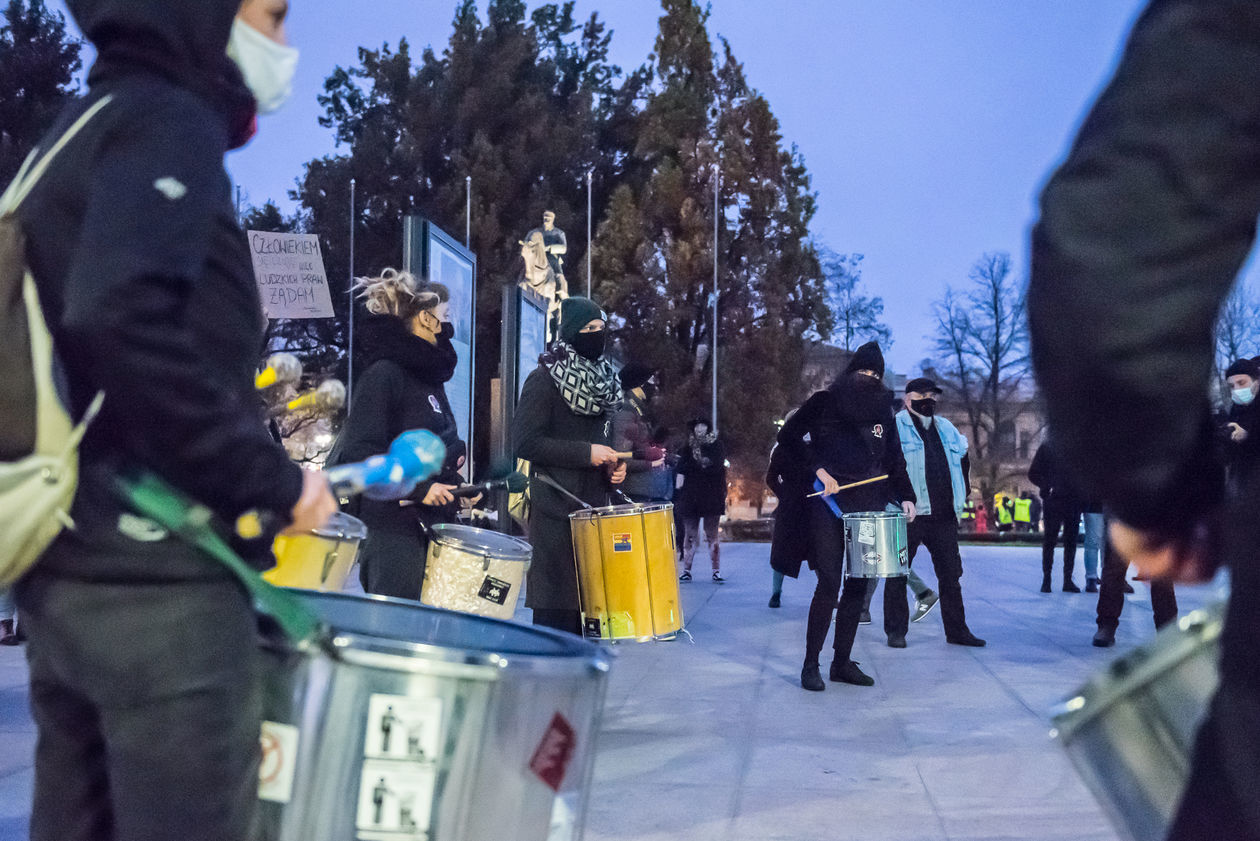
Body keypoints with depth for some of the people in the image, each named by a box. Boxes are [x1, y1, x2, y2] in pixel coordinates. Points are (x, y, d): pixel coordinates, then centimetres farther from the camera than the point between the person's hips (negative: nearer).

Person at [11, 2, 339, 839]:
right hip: (154, 577, -9)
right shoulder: (166, 123, -9)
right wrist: (269, 477, -17)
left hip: (67, 566, 9)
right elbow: (118, 319, -26)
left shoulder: (85, 129, 19)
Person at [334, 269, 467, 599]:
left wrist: (455, 486, 13)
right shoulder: (383, 373, -10)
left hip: (429, 522, 8)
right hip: (393, 527, -8)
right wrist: (418, 488, -21)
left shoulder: (427, 375, 17)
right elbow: (359, 451, -18)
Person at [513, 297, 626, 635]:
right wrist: (586, 453, -17)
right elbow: (526, 442, -14)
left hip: (595, 507, 7)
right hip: (556, 510, -7)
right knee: (556, 608, -6)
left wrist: (613, 467, 8)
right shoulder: (544, 379, -5)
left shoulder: (604, 382, 18)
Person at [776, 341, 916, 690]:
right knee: (829, 583, -10)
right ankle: (810, 664, -1)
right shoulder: (825, 402, 2)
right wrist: (818, 468, -12)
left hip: (867, 508, 5)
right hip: (828, 506, -5)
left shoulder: (883, 412, 15)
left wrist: (904, 496, 0)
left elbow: (895, 461, 15)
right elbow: (789, 436, -2)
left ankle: (842, 662, 13)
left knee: (857, 585, 4)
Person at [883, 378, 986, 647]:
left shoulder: (946, 428, 17)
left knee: (951, 574, 10)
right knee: (898, 574, 1)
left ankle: (956, 630, 19)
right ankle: (896, 631, 10)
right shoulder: (895, 427, -3)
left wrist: (962, 492, 21)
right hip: (909, 514, -6)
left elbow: (964, 458, 32)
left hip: (944, 515, 6)